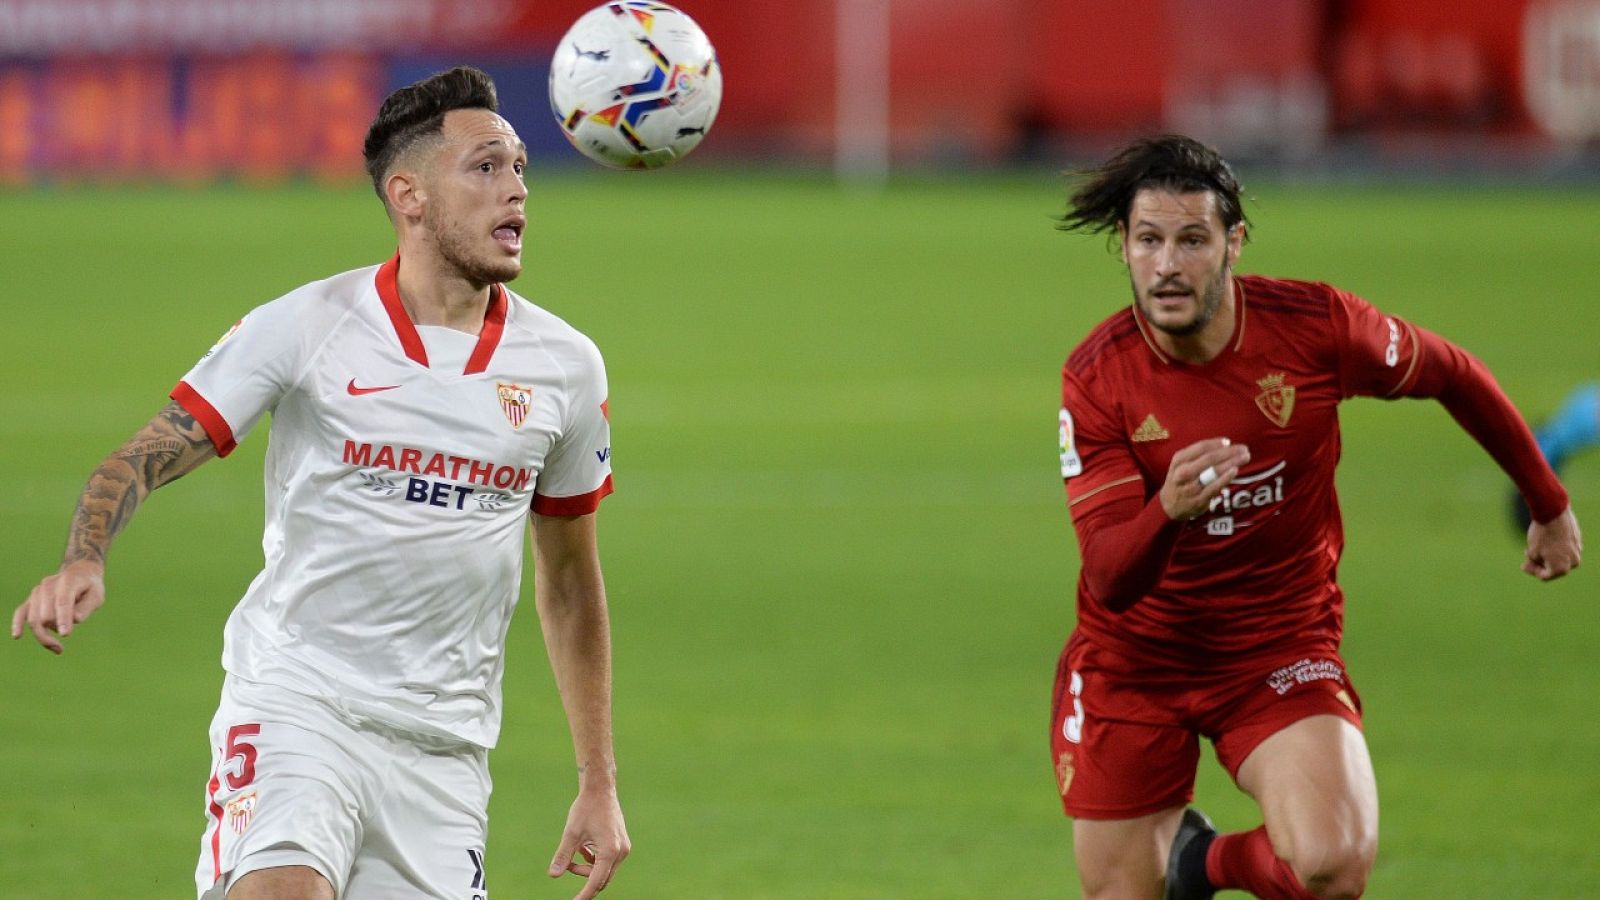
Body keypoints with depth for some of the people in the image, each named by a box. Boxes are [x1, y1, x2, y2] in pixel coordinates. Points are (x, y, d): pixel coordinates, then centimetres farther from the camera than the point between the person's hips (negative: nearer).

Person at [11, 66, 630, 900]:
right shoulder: (305, 327, -5)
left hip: (444, 747, 4)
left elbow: (570, 580, 17)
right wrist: (83, 562, -25)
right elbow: (145, 456, -3)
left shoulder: (565, 365, 6)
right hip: (296, 699, -4)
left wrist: (599, 784, 17)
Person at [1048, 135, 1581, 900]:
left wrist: (1548, 505, 16)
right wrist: (1168, 511, -43)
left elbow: (1454, 376, 5)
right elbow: (1108, 579, -21)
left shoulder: (1314, 325, -15)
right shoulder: (1096, 377, -15)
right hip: (1132, 657, 1)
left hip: (1280, 650, -1)